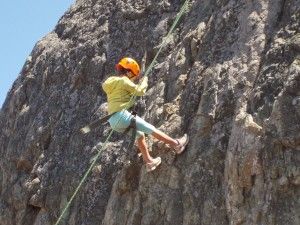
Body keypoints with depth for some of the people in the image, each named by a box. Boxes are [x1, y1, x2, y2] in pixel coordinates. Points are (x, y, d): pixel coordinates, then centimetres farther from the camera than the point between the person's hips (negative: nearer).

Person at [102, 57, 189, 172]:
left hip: (113, 121, 9)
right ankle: (176, 144, 2)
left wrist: (133, 80, 34)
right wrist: (145, 81, 11)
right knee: (150, 129, -2)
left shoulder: (111, 82, 20)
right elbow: (139, 91, -6)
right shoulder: (123, 81, -6)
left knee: (139, 135, 25)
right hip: (122, 115, -9)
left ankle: (149, 162, 31)